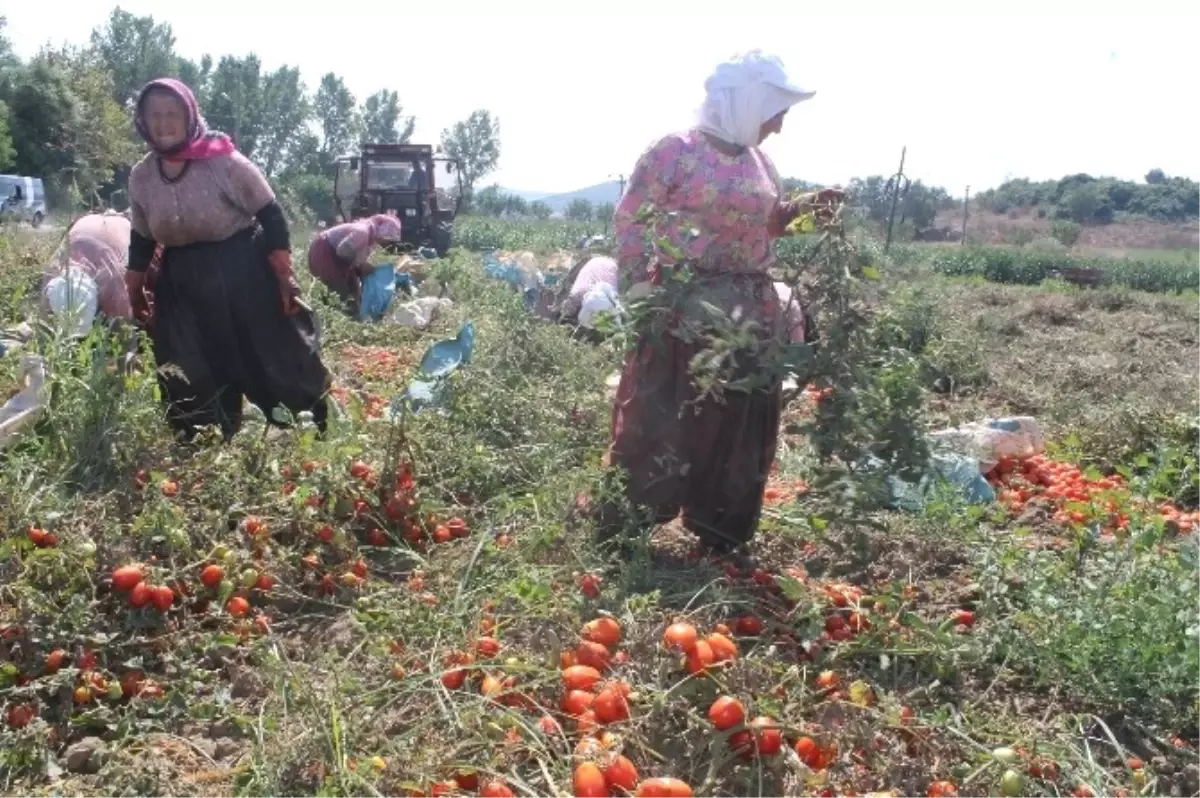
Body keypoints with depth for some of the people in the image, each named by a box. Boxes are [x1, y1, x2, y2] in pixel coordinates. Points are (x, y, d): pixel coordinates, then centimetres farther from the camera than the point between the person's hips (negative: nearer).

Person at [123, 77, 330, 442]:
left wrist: (284, 276, -13)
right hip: (183, 285, 5)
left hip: (246, 273, -5)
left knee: (278, 359, 2)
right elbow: (141, 239, 13)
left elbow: (270, 216, -10)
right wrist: (135, 292, 17)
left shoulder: (224, 161, -16)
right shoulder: (141, 176, 0)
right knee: (190, 383, 6)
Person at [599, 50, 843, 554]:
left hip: (751, 313, 7)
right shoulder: (674, 151, -7)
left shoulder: (760, 161, 12)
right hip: (682, 310, -6)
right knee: (658, 420, -2)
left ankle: (722, 528, 24)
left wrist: (805, 207, 7)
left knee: (738, 423, 10)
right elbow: (629, 220, -6)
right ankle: (623, 527, 11)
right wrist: (639, 289, -13)